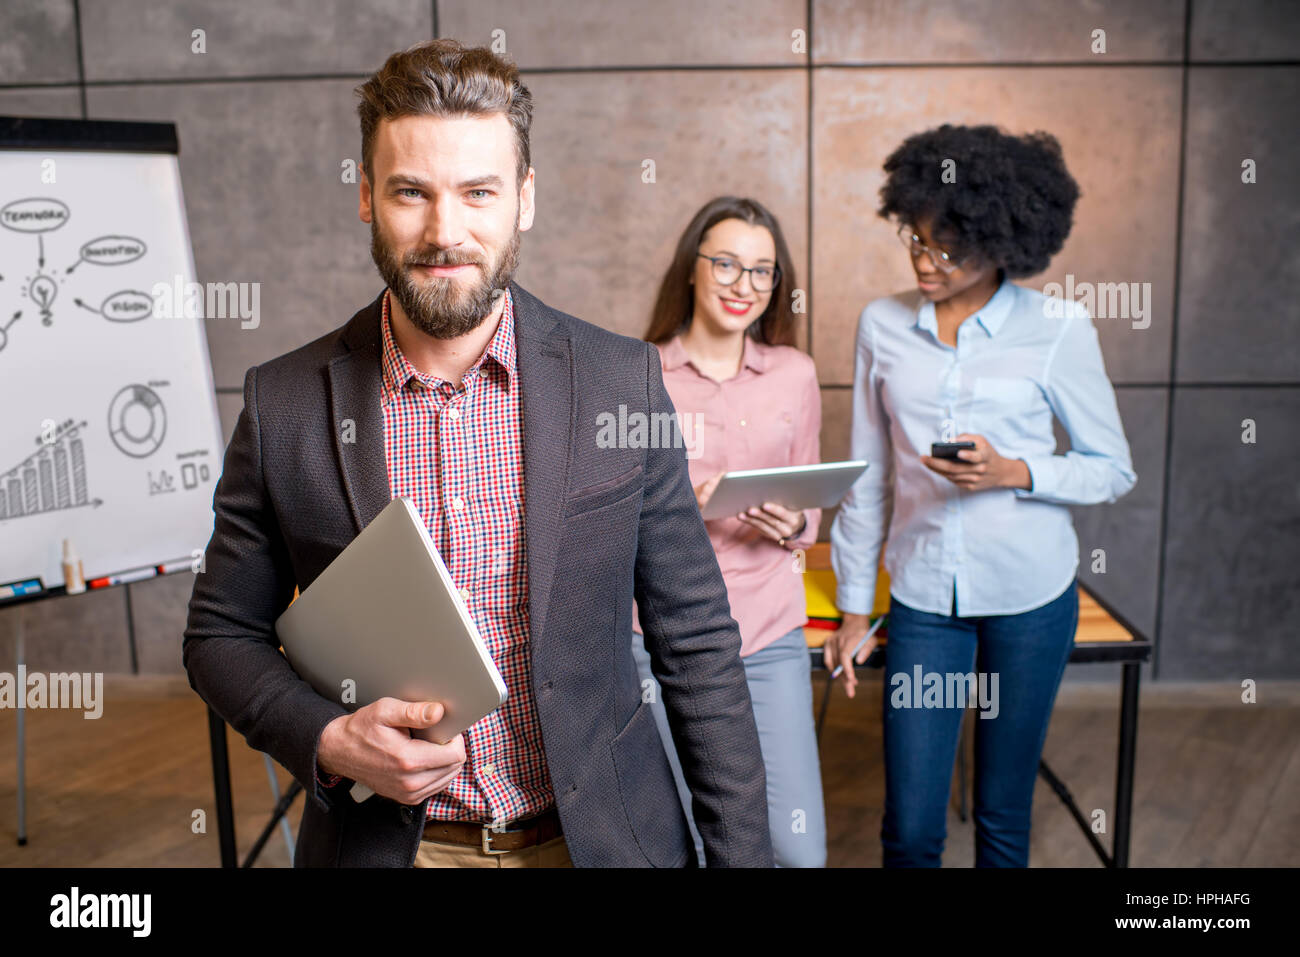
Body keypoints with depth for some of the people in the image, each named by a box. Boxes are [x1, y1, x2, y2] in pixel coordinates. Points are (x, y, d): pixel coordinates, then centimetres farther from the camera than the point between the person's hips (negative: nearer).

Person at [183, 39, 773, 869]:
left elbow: (697, 642, -5)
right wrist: (328, 740, -16)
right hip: (385, 840, 1)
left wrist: (743, 852, -5)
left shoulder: (623, 382, -9)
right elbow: (223, 634, 2)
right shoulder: (285, 403, -8)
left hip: (599, 834, 0)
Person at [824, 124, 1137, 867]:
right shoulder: (884, 326, 2)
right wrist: (854, 607, 8)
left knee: (1004, 814, 12)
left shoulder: (1059, 329, -5)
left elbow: (1114, 469, 2)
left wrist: (1014, 473, -17)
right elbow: (868, 477, 7)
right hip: (923, 594, 2)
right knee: (910, 828, 4)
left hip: (1029, 591, -1)